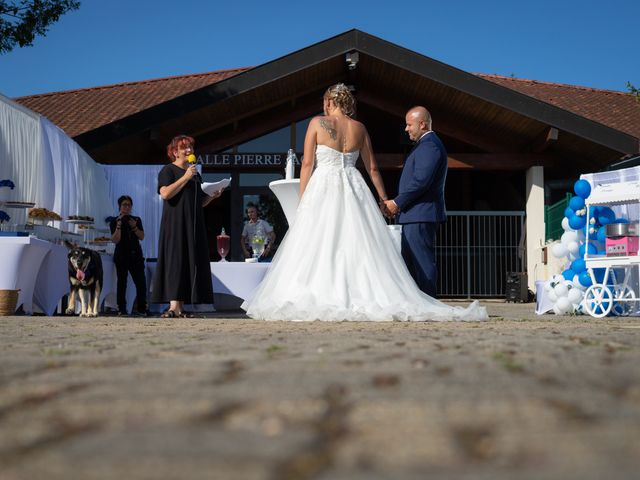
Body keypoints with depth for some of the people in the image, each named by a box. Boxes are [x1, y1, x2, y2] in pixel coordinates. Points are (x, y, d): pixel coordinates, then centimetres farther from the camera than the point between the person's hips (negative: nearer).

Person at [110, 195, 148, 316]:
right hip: (121, 256, -2)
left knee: (141, 282, -7)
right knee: (122, 282, -2)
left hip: (136, 255, 2)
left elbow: (142, 237, 3)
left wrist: (134, 227, -13)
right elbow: (115, 240, -10)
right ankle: (121, 309, -1)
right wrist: (119, 225, -19)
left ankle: (141, 309, -4)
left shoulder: (137, 220, 10)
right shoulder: (114, 221, 1)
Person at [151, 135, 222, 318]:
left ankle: (181, 307, 2)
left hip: (194, 225, 7)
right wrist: (185, 177, -15)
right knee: (175, 260, -13)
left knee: (190, 262, 1)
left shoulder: (195, 174, 21)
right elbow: (165, 193, -16)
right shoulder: (168, 170, 1)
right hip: (175, 225, -7)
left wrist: (213, 196, 5)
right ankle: (173, 306, -19)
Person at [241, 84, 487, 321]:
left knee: (318, 248, -3)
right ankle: (368, 297, -1)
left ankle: (320, 302, -8)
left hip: (323, 188, -3)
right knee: (359, 246, 4)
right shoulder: (359, 128, 11)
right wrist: (384, 198, 23)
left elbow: (307, 163, -4)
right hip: (354, 188, 4)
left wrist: (302, 199, 0)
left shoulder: (317, 123, 1)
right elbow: (372, 168, 14)